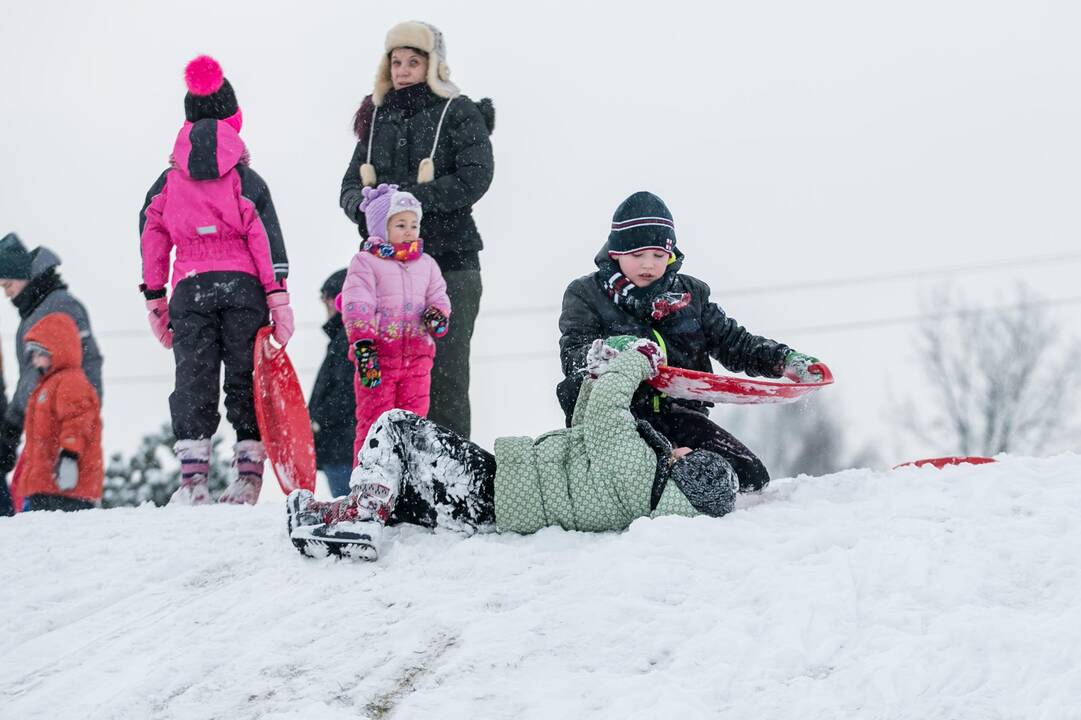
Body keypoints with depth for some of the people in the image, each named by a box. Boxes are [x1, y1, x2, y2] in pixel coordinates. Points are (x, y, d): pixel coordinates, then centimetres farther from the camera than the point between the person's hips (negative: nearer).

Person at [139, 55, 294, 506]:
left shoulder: (168, 181, 11)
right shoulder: (245, 178, 3)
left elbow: (151, 238, 10)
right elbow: (264, 234, -4)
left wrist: (154, 297, 16)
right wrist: (278, 295, -5)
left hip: (189, 290, 1)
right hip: (242, 284, -1)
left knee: (193, 383, 0)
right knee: (244, 379, 4)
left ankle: (192, 477, -11)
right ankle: (249, 472, -1)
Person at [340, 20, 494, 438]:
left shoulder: (460, 114, 2)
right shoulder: (377, 119, 17)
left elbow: (474, 180, -11)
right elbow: (351, 185, 14)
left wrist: (406, 197, -18)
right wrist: (363, 208, -10)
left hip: (449, 260, -5)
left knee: (445, 377, -6)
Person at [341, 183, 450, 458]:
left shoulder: (426, 264, 16)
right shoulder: (365, 262, -1)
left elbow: (438, 296, 17)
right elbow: (356, 306, -9)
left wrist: (438, 314, -9)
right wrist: (362, 344, -20)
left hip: (416, 355, 5)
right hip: (378, 356, -4)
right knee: (374, 421, -2)